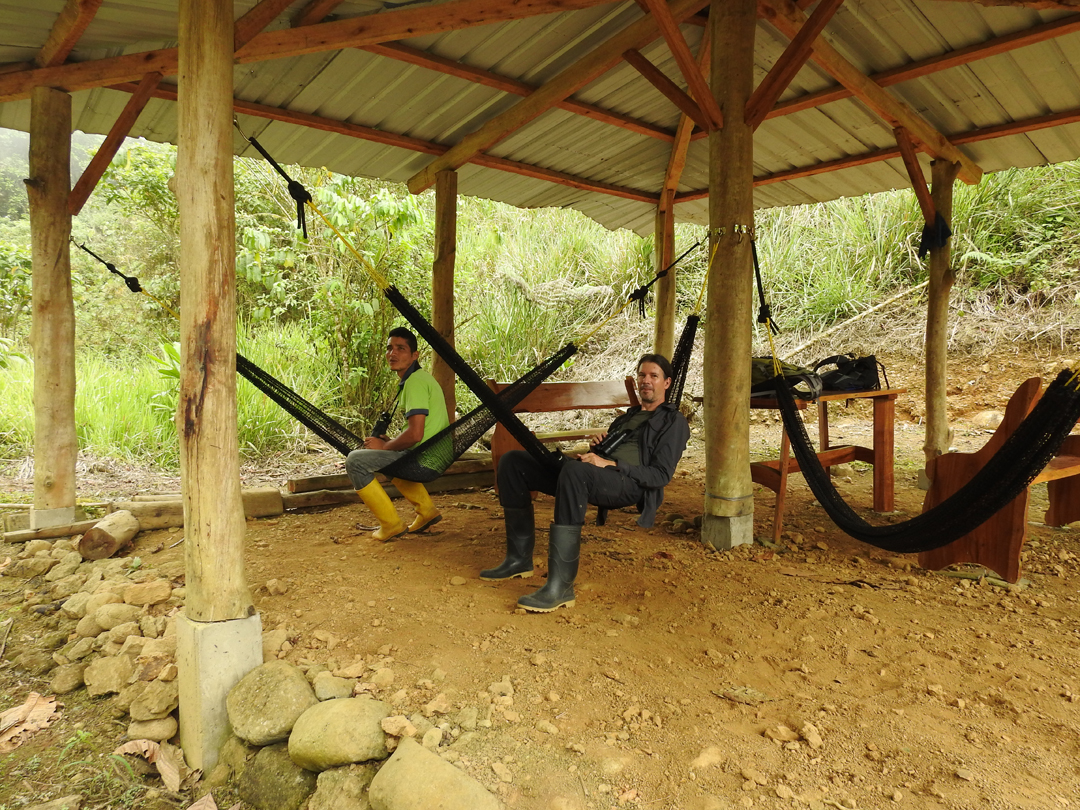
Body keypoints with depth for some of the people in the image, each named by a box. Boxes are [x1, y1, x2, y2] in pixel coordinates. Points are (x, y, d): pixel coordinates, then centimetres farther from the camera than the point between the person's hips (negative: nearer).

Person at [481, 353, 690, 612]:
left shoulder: (673, 421, 11)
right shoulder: (630, 415, 34)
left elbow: (661, 475, -3)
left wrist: (610, 464, -15)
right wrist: (596, 444, 9)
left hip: (631, 483, -8)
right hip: (593, 476, 8)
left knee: (575, 470, -42)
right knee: (513, 462, -2)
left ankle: (560, 587, -40)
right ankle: (519, 559, -1)